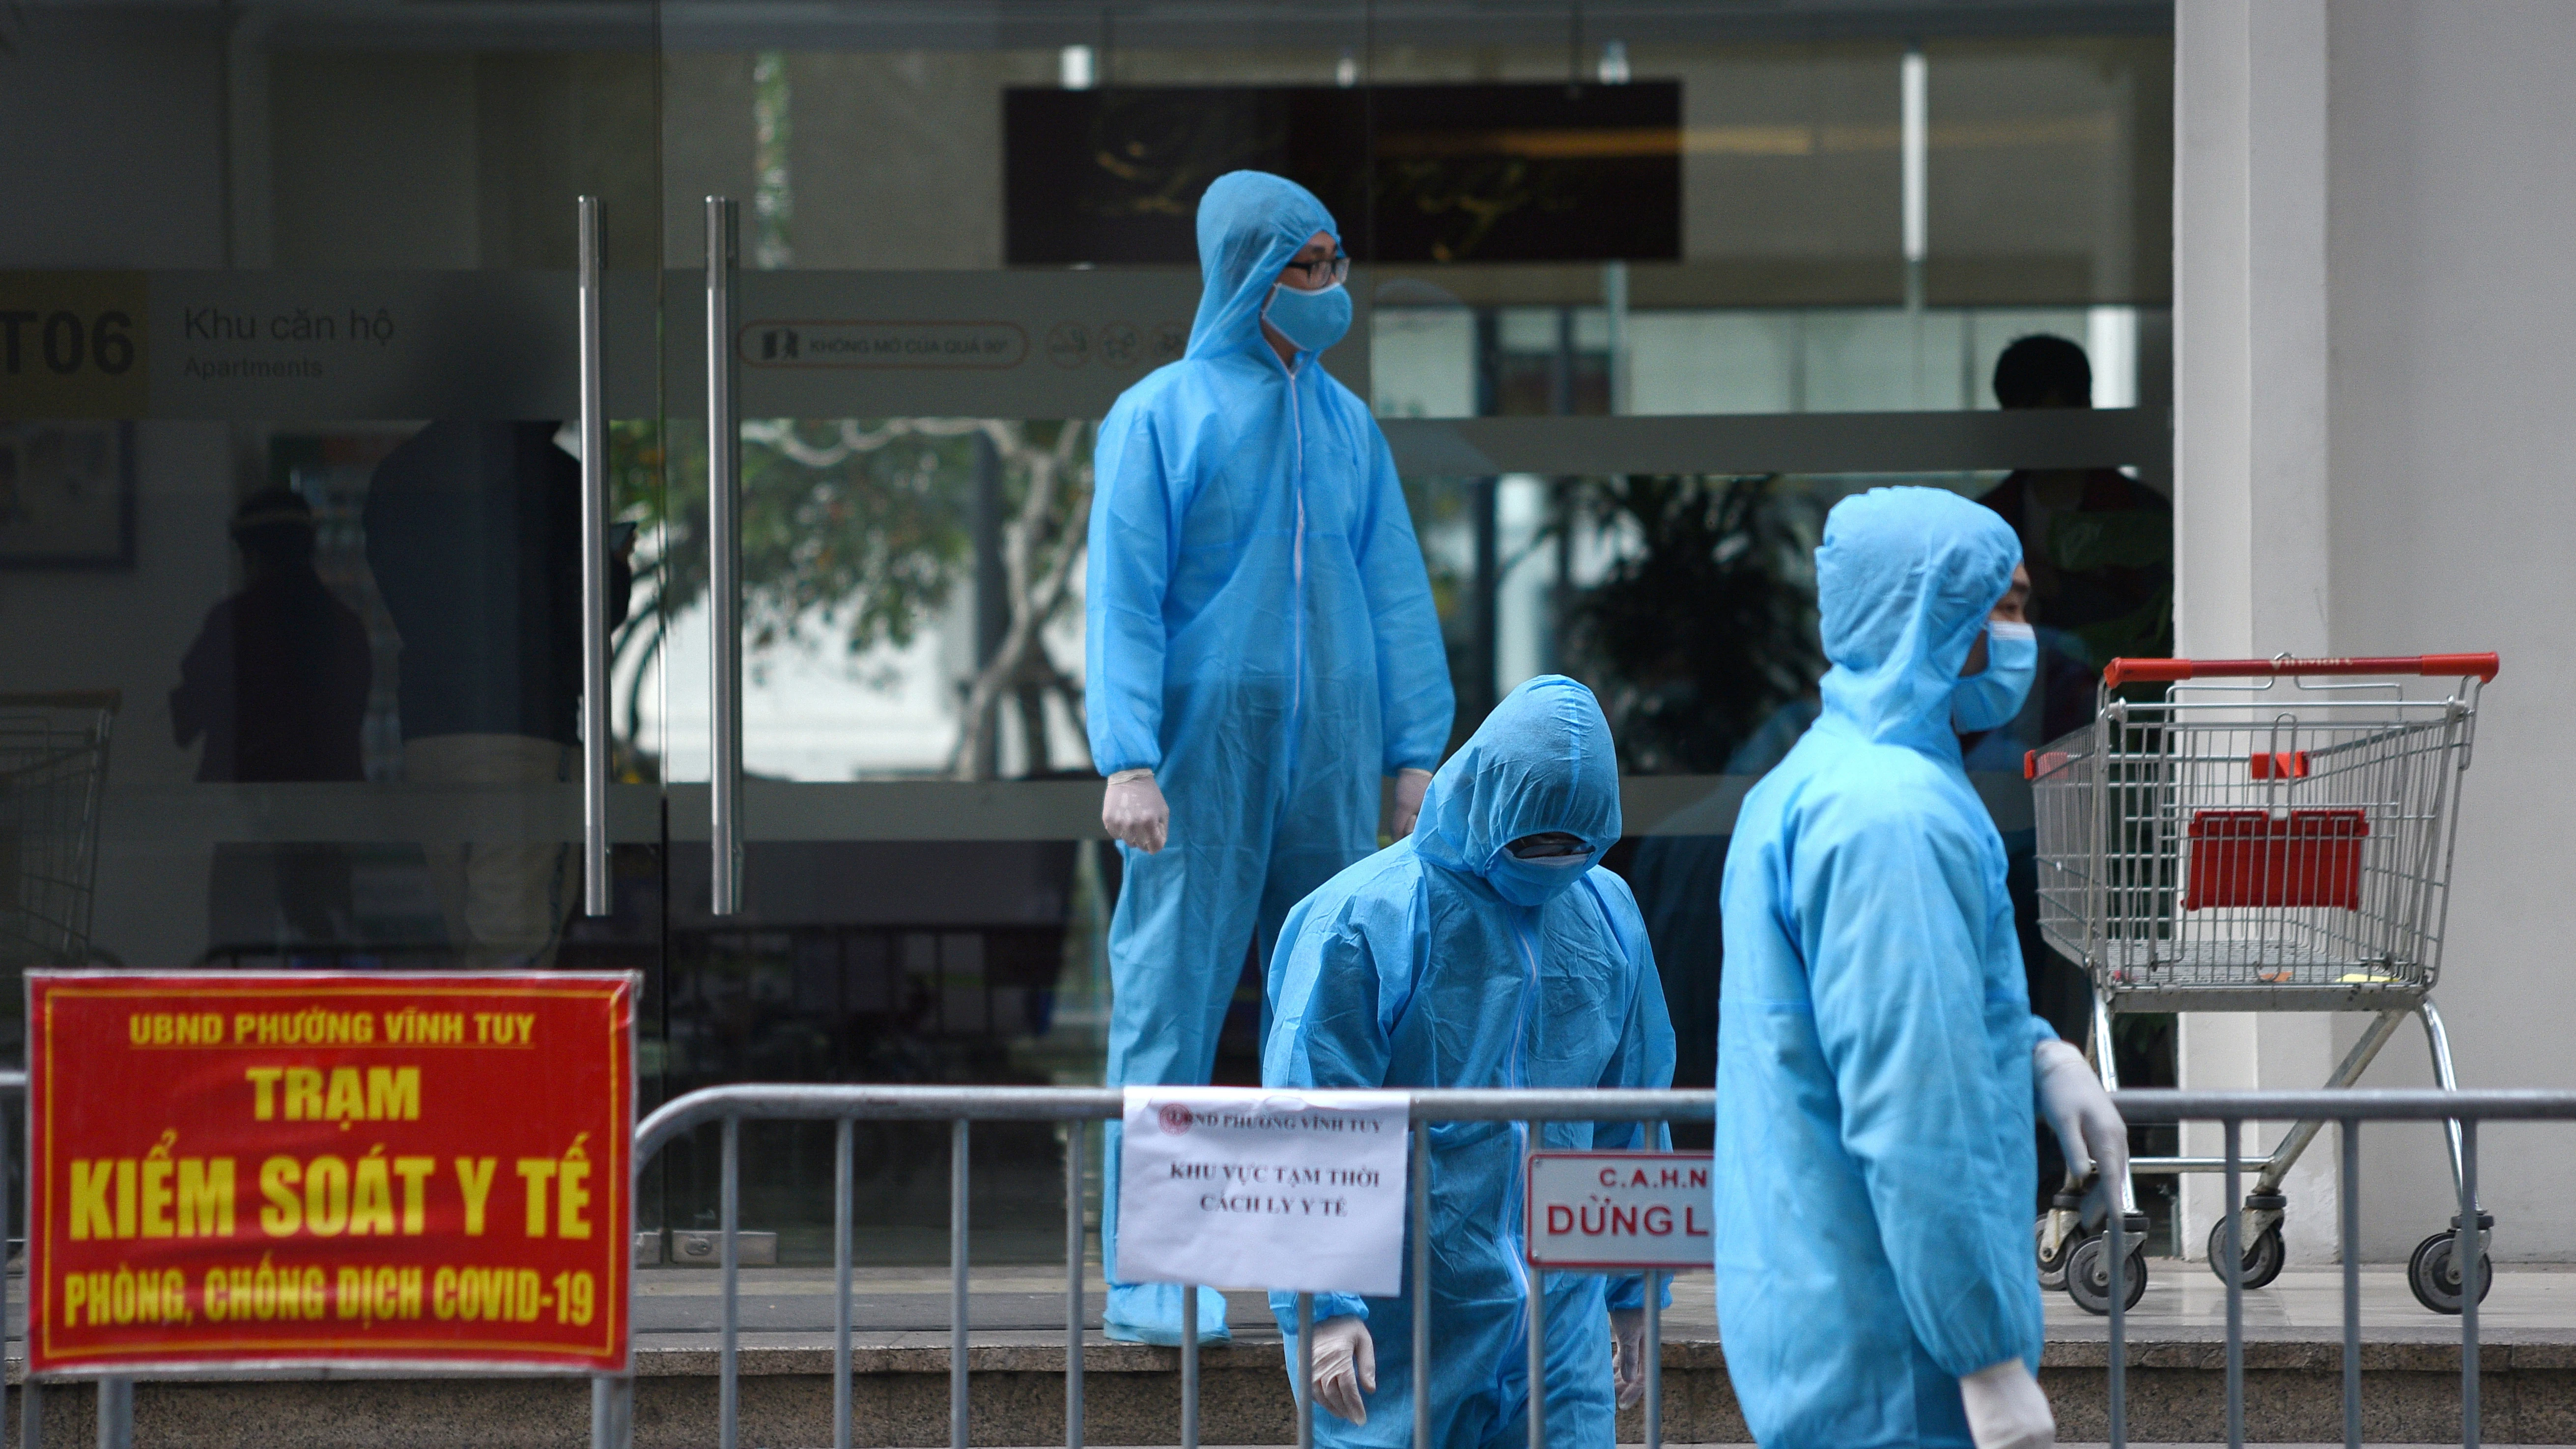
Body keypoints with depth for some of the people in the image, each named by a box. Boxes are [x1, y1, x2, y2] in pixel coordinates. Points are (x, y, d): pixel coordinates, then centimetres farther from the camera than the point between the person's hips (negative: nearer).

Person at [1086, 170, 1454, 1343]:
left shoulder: (1346, 424, 12)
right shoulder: (1160, 417, -2)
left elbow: (1396, 592, 13)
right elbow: (1121, 597, -6)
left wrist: (1417, 751, 6)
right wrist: (1128, 758, -14)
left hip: (1328, 758, 5)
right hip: (1202, 752, -5)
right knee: (1171, 998, -5)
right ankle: (1146, 1278, -3)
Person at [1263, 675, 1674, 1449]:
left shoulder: (1607, 914, 9)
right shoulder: (1366, 919, -10)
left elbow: (1632, 1118, 18)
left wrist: (1636, 1292, 21)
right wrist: (1325, 1304, -15)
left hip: (1559, 1319, 5)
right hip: (1401, 1321, -5)